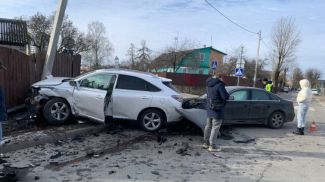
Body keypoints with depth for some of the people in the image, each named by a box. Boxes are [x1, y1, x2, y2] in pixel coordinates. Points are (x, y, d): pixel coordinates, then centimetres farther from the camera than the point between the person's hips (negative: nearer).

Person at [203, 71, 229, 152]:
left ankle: (206, 143, 31)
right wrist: (227, 94, 0)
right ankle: (212, 146, 8)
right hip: (217, 110, -8)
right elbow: (225, 96, -20)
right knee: (215, 127, 1)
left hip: (209, 108, 8)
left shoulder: (209, 83, 3)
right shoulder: (219, 85, -23)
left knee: (208, 126, 18)